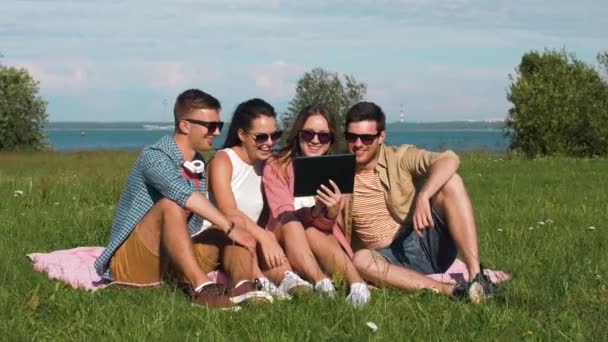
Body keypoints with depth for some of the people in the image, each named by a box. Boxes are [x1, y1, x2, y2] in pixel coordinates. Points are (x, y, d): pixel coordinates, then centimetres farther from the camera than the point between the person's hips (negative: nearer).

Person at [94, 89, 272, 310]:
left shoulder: (197, 166, 13)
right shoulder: (155, 157, -14)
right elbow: (183, 193, -33)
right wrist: (229, 227, -33)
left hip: (177, 260, 8)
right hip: (134, 263, -8)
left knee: (235, 230, -7)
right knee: (170, 204, -32)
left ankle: (243, 285, -37)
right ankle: (202, 287, -47)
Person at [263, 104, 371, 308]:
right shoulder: (276, 167, -2)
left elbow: (325, 226, -9)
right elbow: (284, 215, -15)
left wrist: (332, 213, -34)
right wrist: (315, 213, -36)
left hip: (323, 246, 1)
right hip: (283, 247, 0)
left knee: (311, 232, -31)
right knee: (291, 221, -30)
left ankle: (356, 284, -47)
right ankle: (321, 283, -45)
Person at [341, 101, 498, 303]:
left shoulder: (400, 158, 0)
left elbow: (449, 160, -19)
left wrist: (423, 197, -34)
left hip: (426, 242, 0)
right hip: (391, 259, 0)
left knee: (451, 182, -21)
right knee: (361, 260, -34)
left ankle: (475, 276, -31)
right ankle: (450, 291, -41)